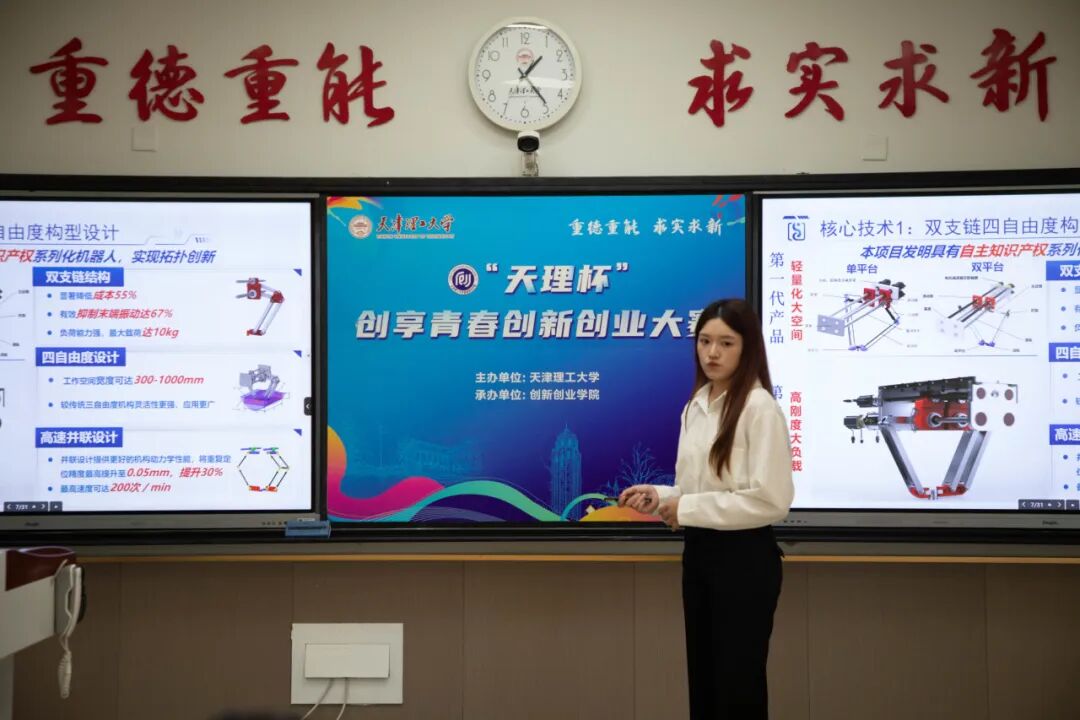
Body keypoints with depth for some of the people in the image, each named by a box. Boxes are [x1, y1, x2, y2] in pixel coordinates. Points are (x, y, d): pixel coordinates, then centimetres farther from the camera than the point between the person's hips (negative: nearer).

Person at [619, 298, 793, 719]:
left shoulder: (759, 406, -16)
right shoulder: (695, 406, 8)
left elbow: (771, 500, -22)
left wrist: (687, 509, -17)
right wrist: (660, 496, -2)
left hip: (744, 557, -8)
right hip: (699, 552, 8)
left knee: (737, 686, 5)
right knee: (703, 681, 17)